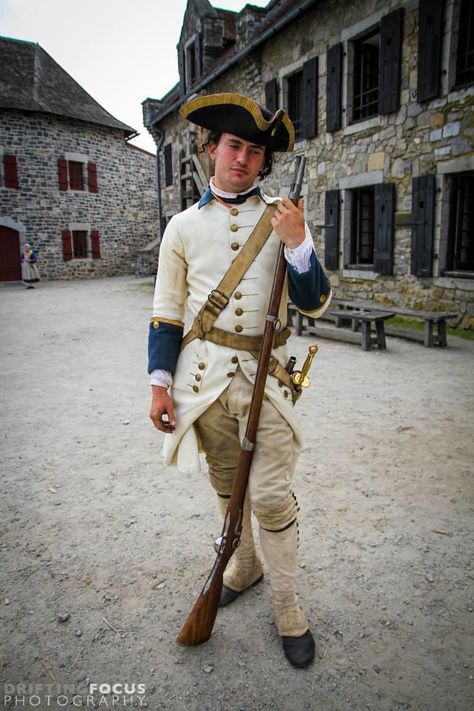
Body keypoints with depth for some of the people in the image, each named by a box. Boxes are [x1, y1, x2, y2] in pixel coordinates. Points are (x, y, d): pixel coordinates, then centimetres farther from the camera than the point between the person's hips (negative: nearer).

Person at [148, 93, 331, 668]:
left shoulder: (284, 219, 3)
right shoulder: (184, 226, 5)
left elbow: (313, 304, -2)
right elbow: (166, 313, 5)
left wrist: (297, 243, -18)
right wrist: (160, 384, -2)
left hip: (265, 373, -1)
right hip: (204, 374, 2)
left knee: (271, 495, -2)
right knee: (227, 485, 17)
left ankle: (287, 611, 20)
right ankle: (244, 565, 44)